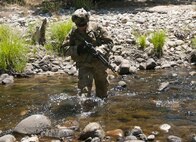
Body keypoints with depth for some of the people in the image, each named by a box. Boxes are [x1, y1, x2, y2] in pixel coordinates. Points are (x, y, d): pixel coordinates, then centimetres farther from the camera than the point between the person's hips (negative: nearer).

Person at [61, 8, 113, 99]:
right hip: (84, 65, -1)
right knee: (84, 87, -20)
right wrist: (77, 49, -22)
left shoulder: (96, 28, -10)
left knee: (102, 86, 19)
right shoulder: (74, 33, -6)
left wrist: (99, 51, -25)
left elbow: (109, 42, -7)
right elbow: (65, 49, -4)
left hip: (99, 64, 1)